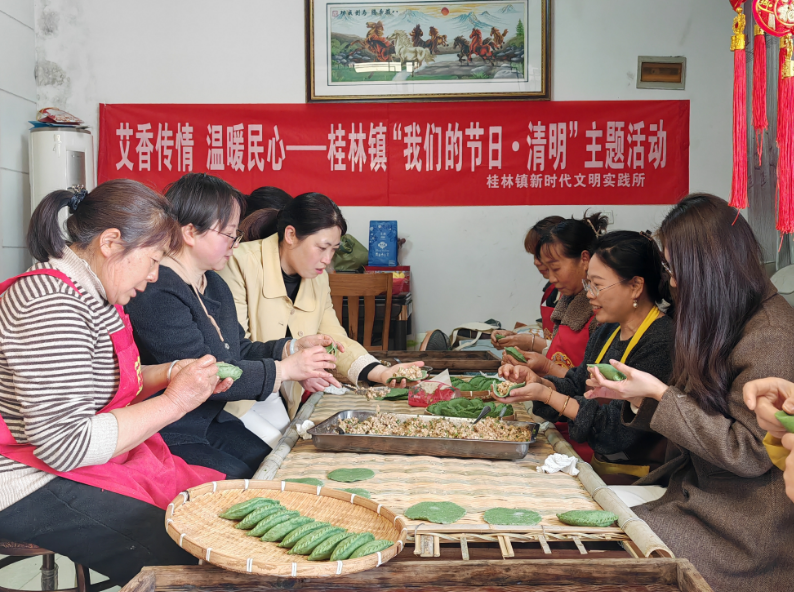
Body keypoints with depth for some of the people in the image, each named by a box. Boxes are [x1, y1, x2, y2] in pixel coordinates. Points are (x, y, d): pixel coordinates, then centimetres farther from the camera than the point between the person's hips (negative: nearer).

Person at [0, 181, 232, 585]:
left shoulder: (88, 293, 9)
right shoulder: (52, 306, -23)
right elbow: (62, 445, -27)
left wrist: (171, 372, 4)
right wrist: (174, 401, -21)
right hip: (34, 490, -10)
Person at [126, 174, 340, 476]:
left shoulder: (214, 284, 12)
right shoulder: (157, 295, -22)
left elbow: (239, 351, 17)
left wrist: (291, 348, -1)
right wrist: (284, 370, -19)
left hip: (211, 422, 9)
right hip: (167, 438, -9)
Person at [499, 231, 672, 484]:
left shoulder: (662, 342, -19)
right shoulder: (608, 331, 10)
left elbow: (621, 429, -21)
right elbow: (576, 386, 16)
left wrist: (547, 395, -18)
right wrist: (537, 381, -5)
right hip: (600, 467, 8)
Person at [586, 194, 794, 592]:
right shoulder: (724, 324, 11)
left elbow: (749, 453, -21)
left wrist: (660, 394, -20)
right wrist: (636, 395, 1)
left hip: (739, 527, -8)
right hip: (693, 491, 8)